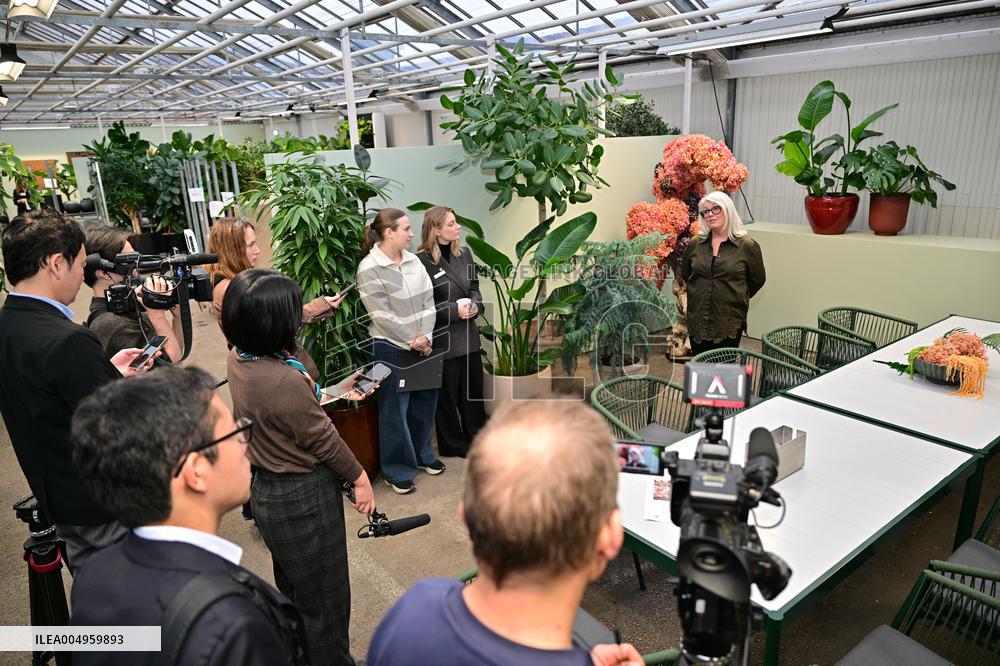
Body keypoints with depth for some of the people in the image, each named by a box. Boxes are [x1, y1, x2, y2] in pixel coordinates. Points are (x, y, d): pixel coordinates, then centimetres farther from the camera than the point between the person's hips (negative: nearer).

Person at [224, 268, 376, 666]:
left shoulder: (238, 361, -7)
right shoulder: (285, 380, -34)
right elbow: (324, 439, -21)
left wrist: (334, 394, 11)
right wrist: (359, 477, -6)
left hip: (266, 491, 9)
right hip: (303, 499, -9)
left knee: (293, 591, 30)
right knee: (324, 600, 14)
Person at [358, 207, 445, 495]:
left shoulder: (413, 260, 4)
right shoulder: (369, 269, -13)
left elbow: (428, 301, 2)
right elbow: (382, 315, -16)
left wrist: (426, 336, -10)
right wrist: (412, 341, -13)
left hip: (421, 345, 6)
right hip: (391, 349, -6)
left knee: (424, 401, 16)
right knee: (395, 410, 3)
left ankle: (422, 454, 37)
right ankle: (397, 470, 19)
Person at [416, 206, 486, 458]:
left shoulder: (464, 254, 6)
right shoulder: (422, 261, -16)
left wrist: (476, 304, -7)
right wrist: (454, 310, -20)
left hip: (468, 335, 7)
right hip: (441, 338, -6)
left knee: (473, 388, 16)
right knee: (447, 393, 8)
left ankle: (477, 437, 34)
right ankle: (453, 444, 26)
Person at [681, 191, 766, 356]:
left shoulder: (747, 246, -5)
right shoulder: (694, 244, 4)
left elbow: (757, 280, 5)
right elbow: (685, 274, 19)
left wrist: (736, 298, 7)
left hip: (730, 322, -3)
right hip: (698, 320, 3)